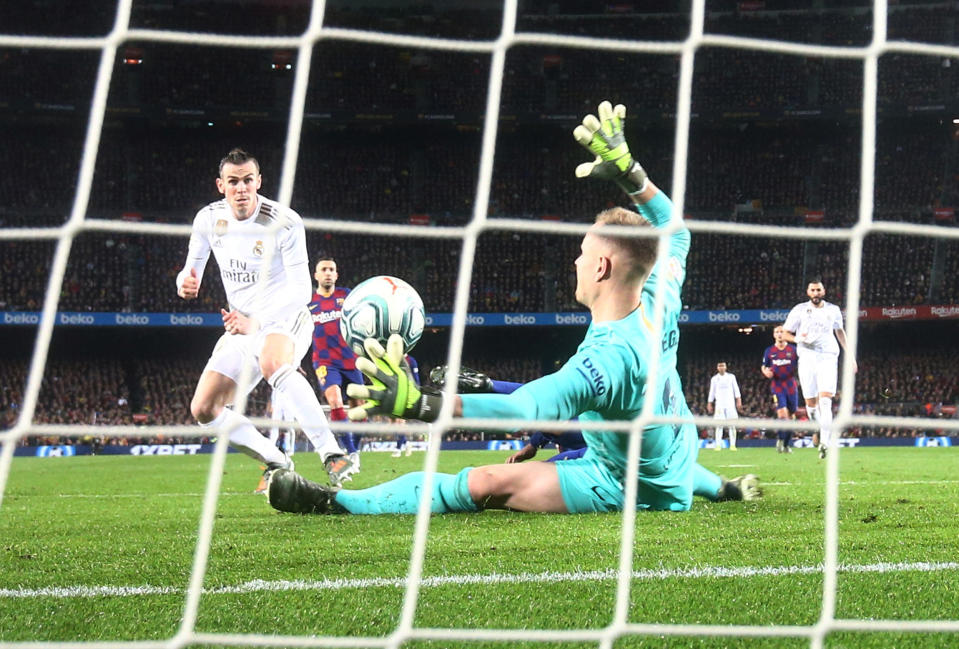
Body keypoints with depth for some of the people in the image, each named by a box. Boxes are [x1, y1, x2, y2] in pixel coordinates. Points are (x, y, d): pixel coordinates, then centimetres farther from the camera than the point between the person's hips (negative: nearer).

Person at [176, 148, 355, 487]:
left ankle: (333, 455, -44)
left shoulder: (285, 223, -18)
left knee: (273, 365, -41)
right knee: (203, 410, -1)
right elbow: (192, 268, 10)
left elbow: (301, 291, -20)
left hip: (284, 319, -6)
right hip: (241, 327, 7)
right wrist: (185, 283, -16)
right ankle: (277, 463, 14)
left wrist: (256, 322, -32)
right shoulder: (208, 219, -2)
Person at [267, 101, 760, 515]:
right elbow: (673, 232, 12)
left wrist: (419, 404, -56)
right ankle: (724, 489, 65)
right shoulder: (659, 308, -9)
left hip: (628, 490, -9)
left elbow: (527, 409, -48)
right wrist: (626, 169, 12)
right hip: (673, 470, 9)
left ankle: (336, 503, -17)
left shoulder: (609, 357, -34)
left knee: (488, 483, -17)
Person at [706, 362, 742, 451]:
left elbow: (736, 390, 7)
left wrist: (739, 400, -2)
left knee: (732, 424, -5)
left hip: (730, 404, 0)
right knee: (719, 425, -8)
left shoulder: (731, 377, 9)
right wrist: (709, 404, 9)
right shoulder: (714, 379, 10)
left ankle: (732, 445, -3)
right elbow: (712, 392, 14)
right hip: (719, 404, 0)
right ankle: (718, 445, -7)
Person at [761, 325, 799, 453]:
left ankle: (787, 444, 20)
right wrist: (766, 372, -8)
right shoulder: (769, 351, 5)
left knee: (790, 416, 6)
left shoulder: (793, 350, 3)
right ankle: (780, 439, 0)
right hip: (777, 386, -1)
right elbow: (763, 367, 14)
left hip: (791, 386, 1)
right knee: (782, 414, -19)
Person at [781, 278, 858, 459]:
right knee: (811, 402, 0)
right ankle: (818, 428, 31)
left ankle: (825, 443, -22)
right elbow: (785, 334, 8)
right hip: (807, 358, 0)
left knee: (825, 401, -16)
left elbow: (840, 331, 25)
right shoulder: (799, 310, 5)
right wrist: (798, 339, -14)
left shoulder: (833, 310, 10)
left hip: (828, 357, 0)